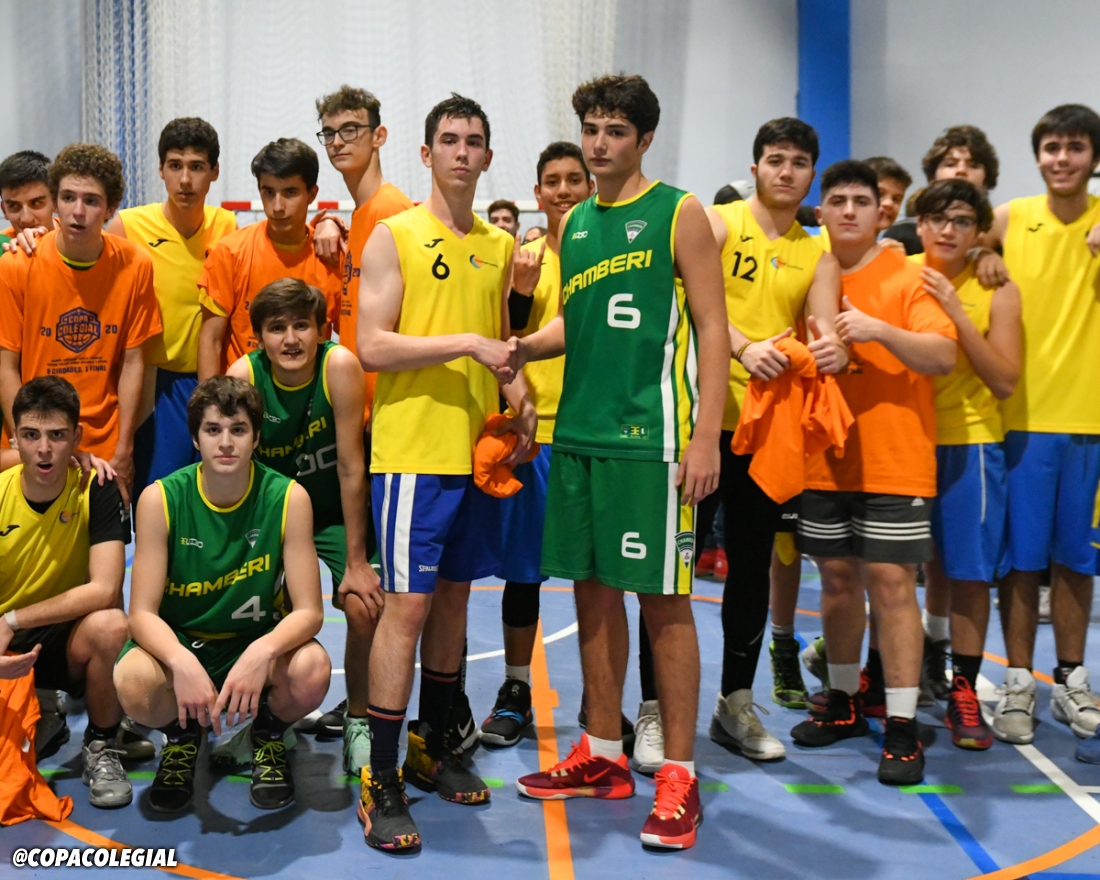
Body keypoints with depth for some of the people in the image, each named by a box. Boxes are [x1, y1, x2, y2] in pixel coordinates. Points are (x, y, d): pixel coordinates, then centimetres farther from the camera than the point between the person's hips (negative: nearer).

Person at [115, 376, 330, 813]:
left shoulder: (287, 498, -15)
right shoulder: (160, 499, -14)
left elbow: (308, 611, -16)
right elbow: (142, 613, -15)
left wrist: (262, 652, -38)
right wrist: (182, 662, -37)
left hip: (258, 644, 0)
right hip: (180, 645, 0)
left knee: (312, 669, -33)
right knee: (132, 681, -33)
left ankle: (269, 735, 5)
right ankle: (181, 737, 6)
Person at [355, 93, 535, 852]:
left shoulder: (500, 246, 14)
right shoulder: (394, 236, -3)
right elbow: (372, 348, -12)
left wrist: (519, 397, 4)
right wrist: (469, 344, -18)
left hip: (480, 448, 6)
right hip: (414, 448, -6)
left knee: (454, 596, 13)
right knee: (407, 604, -7)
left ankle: (431, 747, 28)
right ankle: (382, 783, 1)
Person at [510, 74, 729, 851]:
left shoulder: (679, 213, -3)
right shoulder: (574, 222, 15)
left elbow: (714, 332, -7)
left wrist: (705, 439, -15)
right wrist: (517, 347, 3)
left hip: (652, 436, -6)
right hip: (580, 433, 6)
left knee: (663, 599, -2)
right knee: (593, 590, 11)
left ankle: (679, 777, 8)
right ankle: (604, 755, 25)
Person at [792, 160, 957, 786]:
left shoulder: (908, 277, -3)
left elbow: (944, 356, -12)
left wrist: (880, 330, -25)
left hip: (895, 462, -4)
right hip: (825, 459, 4)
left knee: (891, 582, -6)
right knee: (838, 578, 13)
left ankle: (903, 727, 2)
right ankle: (844, 703, 28)